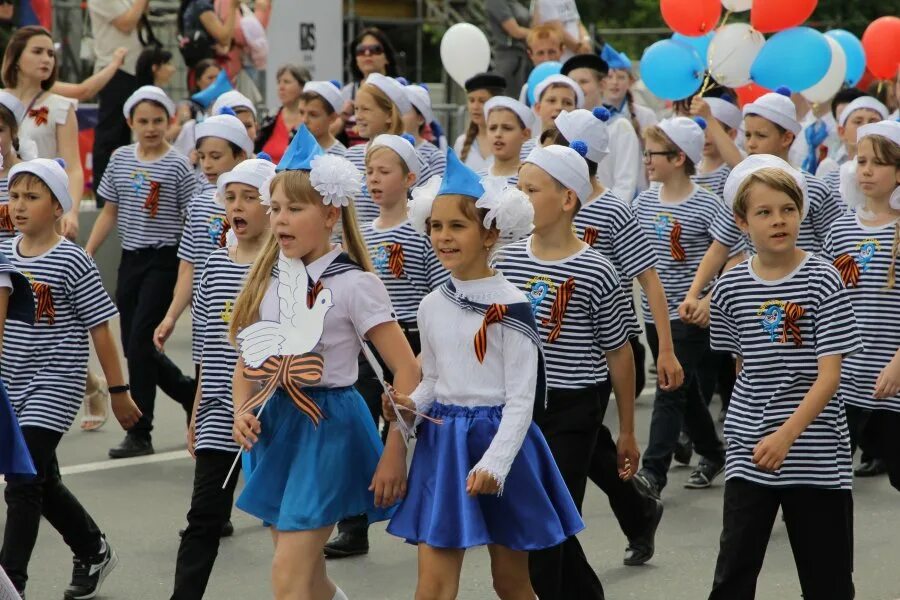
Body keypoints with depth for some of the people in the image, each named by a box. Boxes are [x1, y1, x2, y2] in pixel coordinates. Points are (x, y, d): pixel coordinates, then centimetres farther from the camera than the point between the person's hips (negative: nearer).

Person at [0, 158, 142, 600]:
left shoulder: (72, 263, -12)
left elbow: (100, 329, -8)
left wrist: (118, 390, -6)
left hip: (54, 387, -7)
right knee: (43, 482, 17)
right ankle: (94, 552, 38)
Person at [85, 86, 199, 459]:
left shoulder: (177, 165, -8)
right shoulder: (120, 159, 7)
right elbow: (109, 211, 14)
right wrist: (86, 254, 8)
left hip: (164, 260, -6)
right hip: (130, 259, 6)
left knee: (140, 342, -11)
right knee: (134, 346, 8)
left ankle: (139, 433, -2)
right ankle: (192, 393, 31)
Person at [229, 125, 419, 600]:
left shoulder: (354, 284, -12)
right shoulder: (268, 279, 5)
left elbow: (407, 371, -12)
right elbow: (247, 361, 15)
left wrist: (393, 455, -14)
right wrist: (242, 412, -4)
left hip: (327, 425, -6)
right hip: (274, 423, 7)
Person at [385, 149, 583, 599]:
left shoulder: (511, 308, -11)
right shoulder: (432, 306, 5)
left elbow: (521, 400, -13)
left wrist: (493, 463, -22)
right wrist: (410, 405, -5)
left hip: (498, 438, -4)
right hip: (441, 443, 4)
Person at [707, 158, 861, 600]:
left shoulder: (822, 281, -9)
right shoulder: (731, 288, 0)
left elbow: (829, 375, -13)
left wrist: (787, 434, -22)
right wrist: (753, 423, 10)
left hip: (816, 450, -2)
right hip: (749, 449, 2)